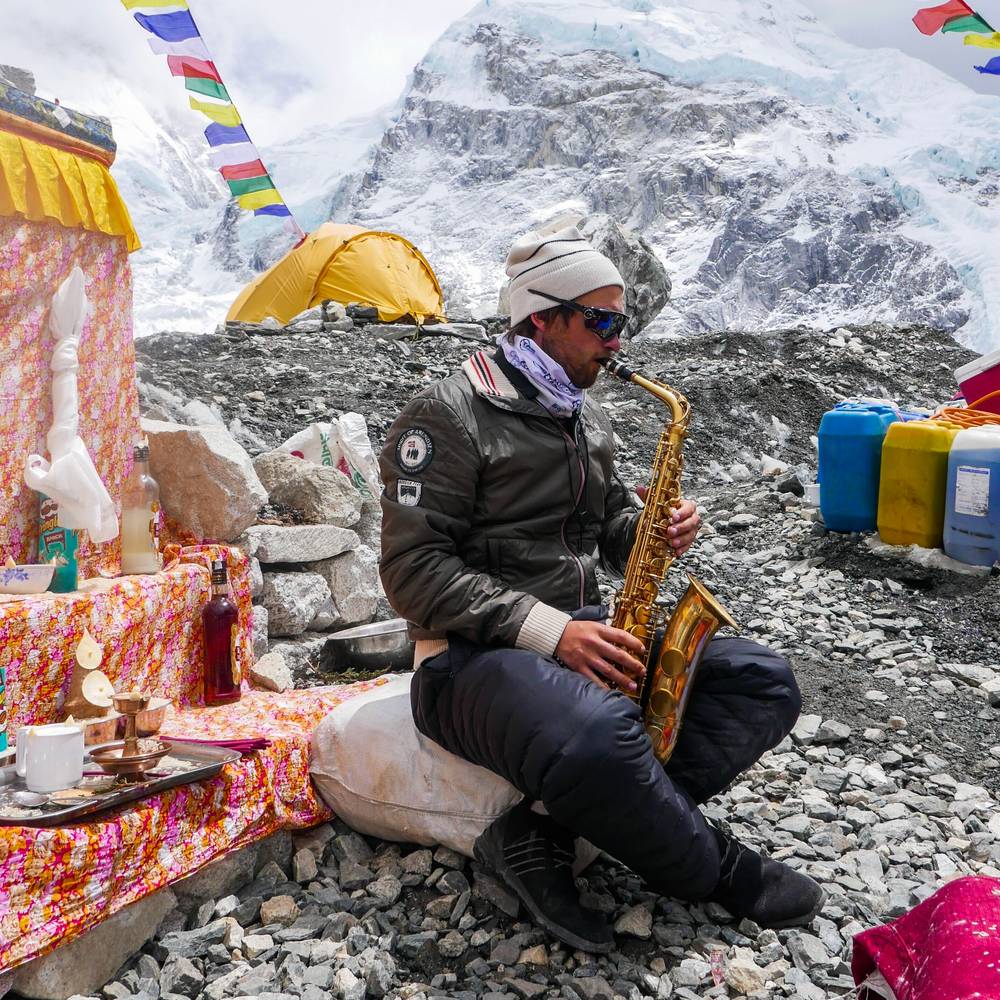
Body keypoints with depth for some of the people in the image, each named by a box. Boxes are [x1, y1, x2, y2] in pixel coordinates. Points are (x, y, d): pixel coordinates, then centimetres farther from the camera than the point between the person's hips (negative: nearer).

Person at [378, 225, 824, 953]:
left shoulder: (589, 419, 16)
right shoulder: (449, 415, -10)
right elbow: (413, 570, -16)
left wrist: (655, 531, 0)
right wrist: (547, 630, -23)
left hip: (584, 640, 8)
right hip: (474, 656, -8)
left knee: (762, 682, -8)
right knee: (601, 732, -40)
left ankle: (546, 833, -19)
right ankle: (715, 869, -7)